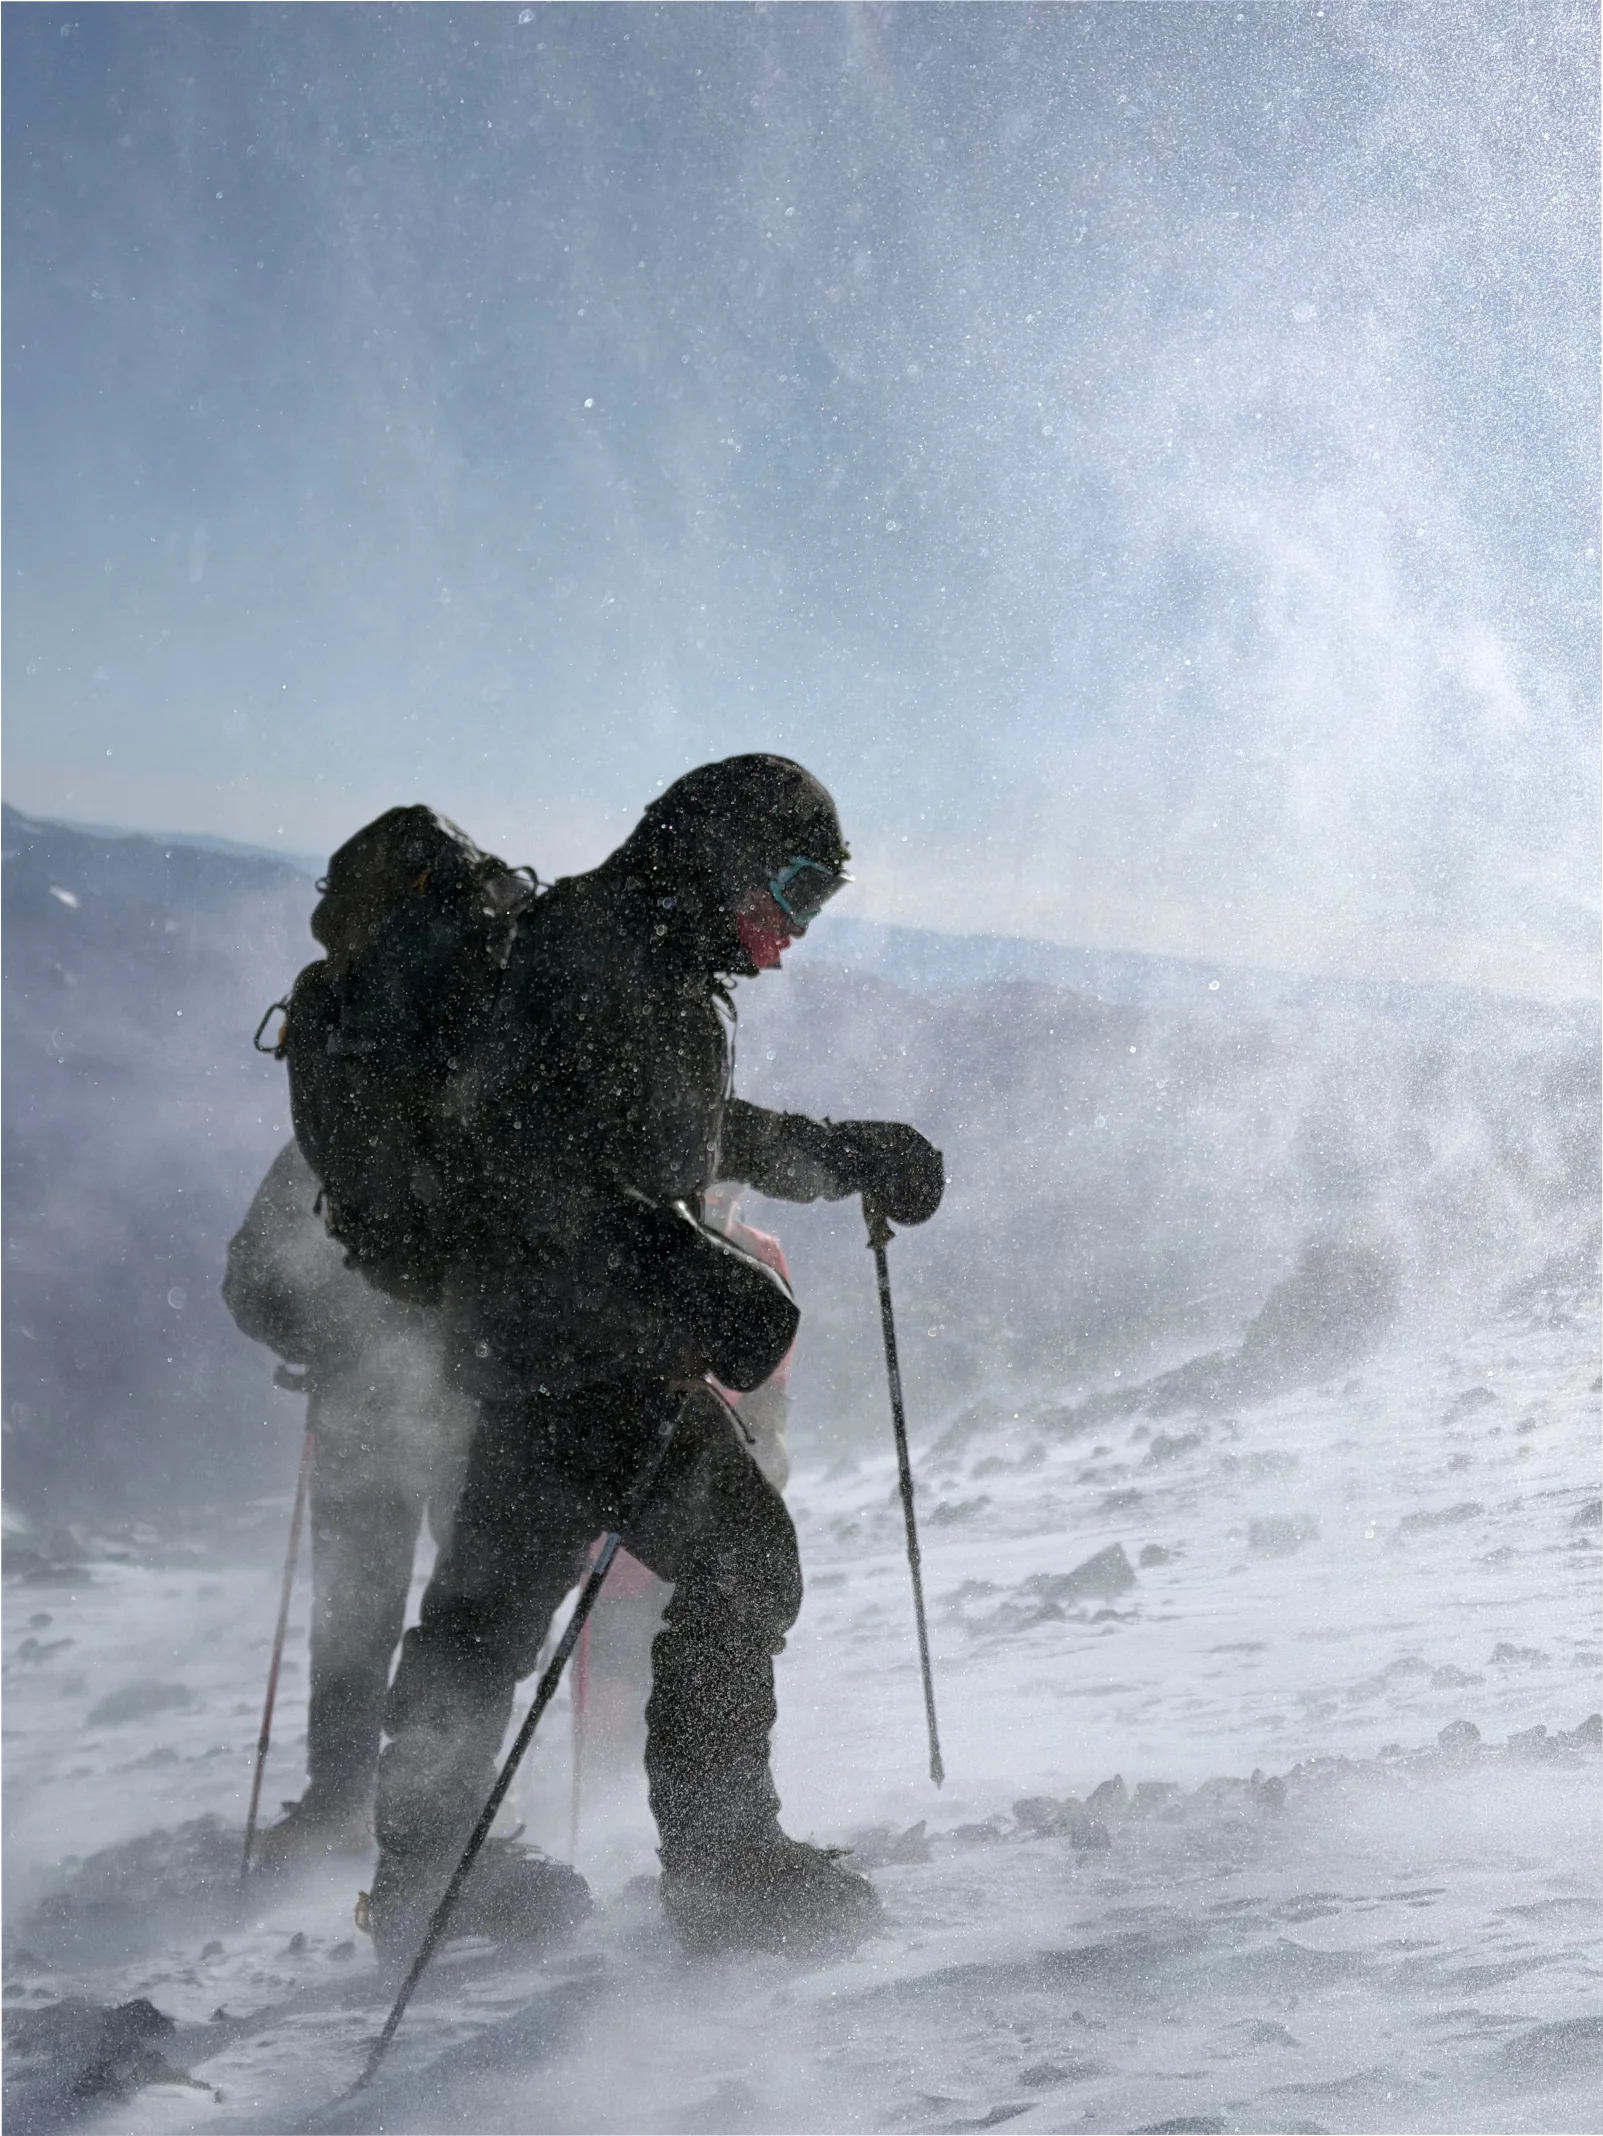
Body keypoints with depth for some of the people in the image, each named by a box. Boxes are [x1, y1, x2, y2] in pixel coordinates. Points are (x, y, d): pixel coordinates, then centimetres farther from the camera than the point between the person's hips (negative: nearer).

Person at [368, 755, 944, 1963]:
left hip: (536, 1332, 11)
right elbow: (543, 1162, -25)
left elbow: (701, 1135, 33)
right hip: (581, 1334, -11)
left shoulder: (664, 970, 19)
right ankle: (723, 1861, -3)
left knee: (494, 1597, 16)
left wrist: (851, 1157, 25)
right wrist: (695, 1284, -33)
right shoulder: (584, 948, -14)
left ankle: (420, 1878, 27)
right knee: (741, 1560, -9)